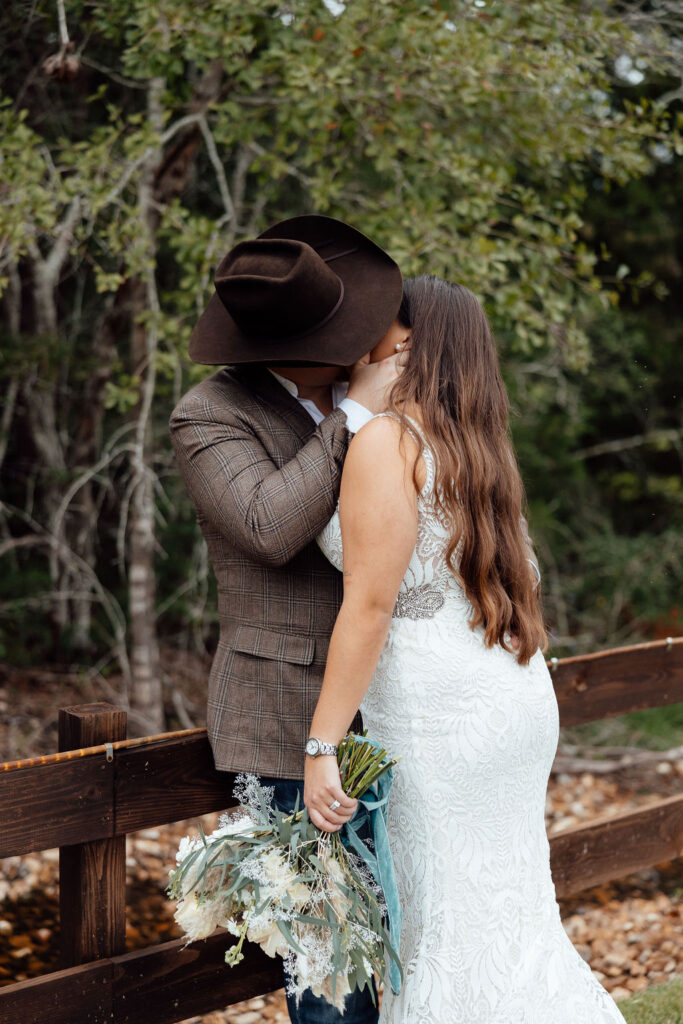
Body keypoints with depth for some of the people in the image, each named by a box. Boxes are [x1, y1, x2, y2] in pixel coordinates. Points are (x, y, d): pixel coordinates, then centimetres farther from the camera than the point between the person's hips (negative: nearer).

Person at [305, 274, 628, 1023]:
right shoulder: (472, 445, 15)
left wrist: (322, 747, -16)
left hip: (442, 710, -8)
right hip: (512, 691, 8)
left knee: (453, 929, 0)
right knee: (510, 917, 15)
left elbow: (370, 605, -18)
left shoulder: (386, 440, -12)